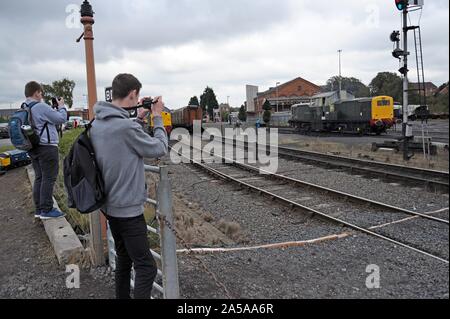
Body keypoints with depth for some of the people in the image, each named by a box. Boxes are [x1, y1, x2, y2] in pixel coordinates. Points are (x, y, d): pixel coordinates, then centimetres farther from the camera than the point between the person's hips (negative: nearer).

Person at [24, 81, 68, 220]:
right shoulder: (41, 107, -16)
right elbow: (61, 119, -11)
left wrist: (54, 108, 11)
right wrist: (61, 106, 6)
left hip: (33, 148, 9)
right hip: (47, 147, -9)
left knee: (39, 178, 14)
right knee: (49, 178, -3)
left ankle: (39, 209, 19)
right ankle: (46, 210, 0)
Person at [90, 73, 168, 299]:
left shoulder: (97, 124, 2)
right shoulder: (126, 127, -25)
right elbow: (160, 149, -13)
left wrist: (137, 120, 8)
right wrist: (157, 118, -2)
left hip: (109, 205, 9)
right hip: (128, 208, -9)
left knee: (124, 258, 23)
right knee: (146, 267, 0)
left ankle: (122, 297, 36)